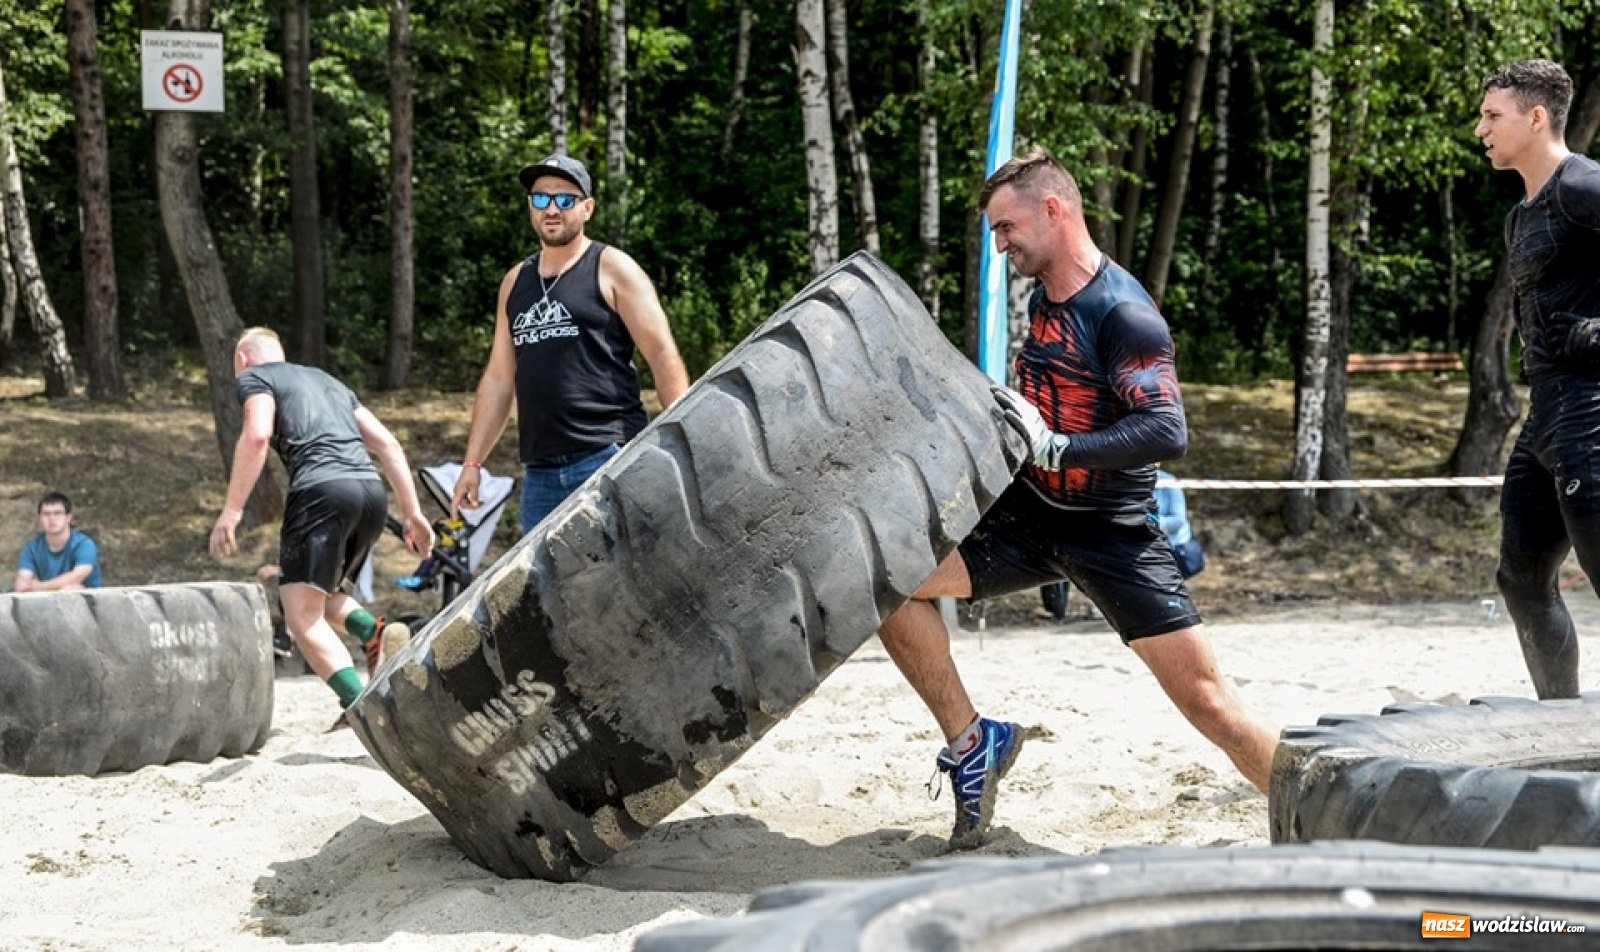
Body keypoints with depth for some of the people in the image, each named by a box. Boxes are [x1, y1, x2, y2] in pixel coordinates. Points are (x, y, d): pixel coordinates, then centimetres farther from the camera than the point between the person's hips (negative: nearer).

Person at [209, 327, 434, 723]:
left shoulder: (255, 376, 14)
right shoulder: (327, 380, 32)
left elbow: (257, 435, -8)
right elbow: (387, 444, 25)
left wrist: (232, 510, -10)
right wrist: (413, 512, 24)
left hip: (322, 488, -7)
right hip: (373, 491, 7)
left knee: (302, 615, -6)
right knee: (316, 593, 24)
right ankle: (375, 631, -6)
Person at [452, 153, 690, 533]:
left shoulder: (611, 268, 1)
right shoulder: (515, 281, 18)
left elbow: (663, 355, -4)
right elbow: (498, 379, 21)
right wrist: (472, 462, 15)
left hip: (608, 461, -6)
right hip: (539, 470, 6)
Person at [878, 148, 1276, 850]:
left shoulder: (1123, 314, -19)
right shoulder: (1042, 299, 7)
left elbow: (1168, 432, -29)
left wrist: (1055, 447, -33)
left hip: (1112, 531, -7)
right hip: (1031, 514, 7)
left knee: (1205, 699, -11)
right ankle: (970, 743, 4)